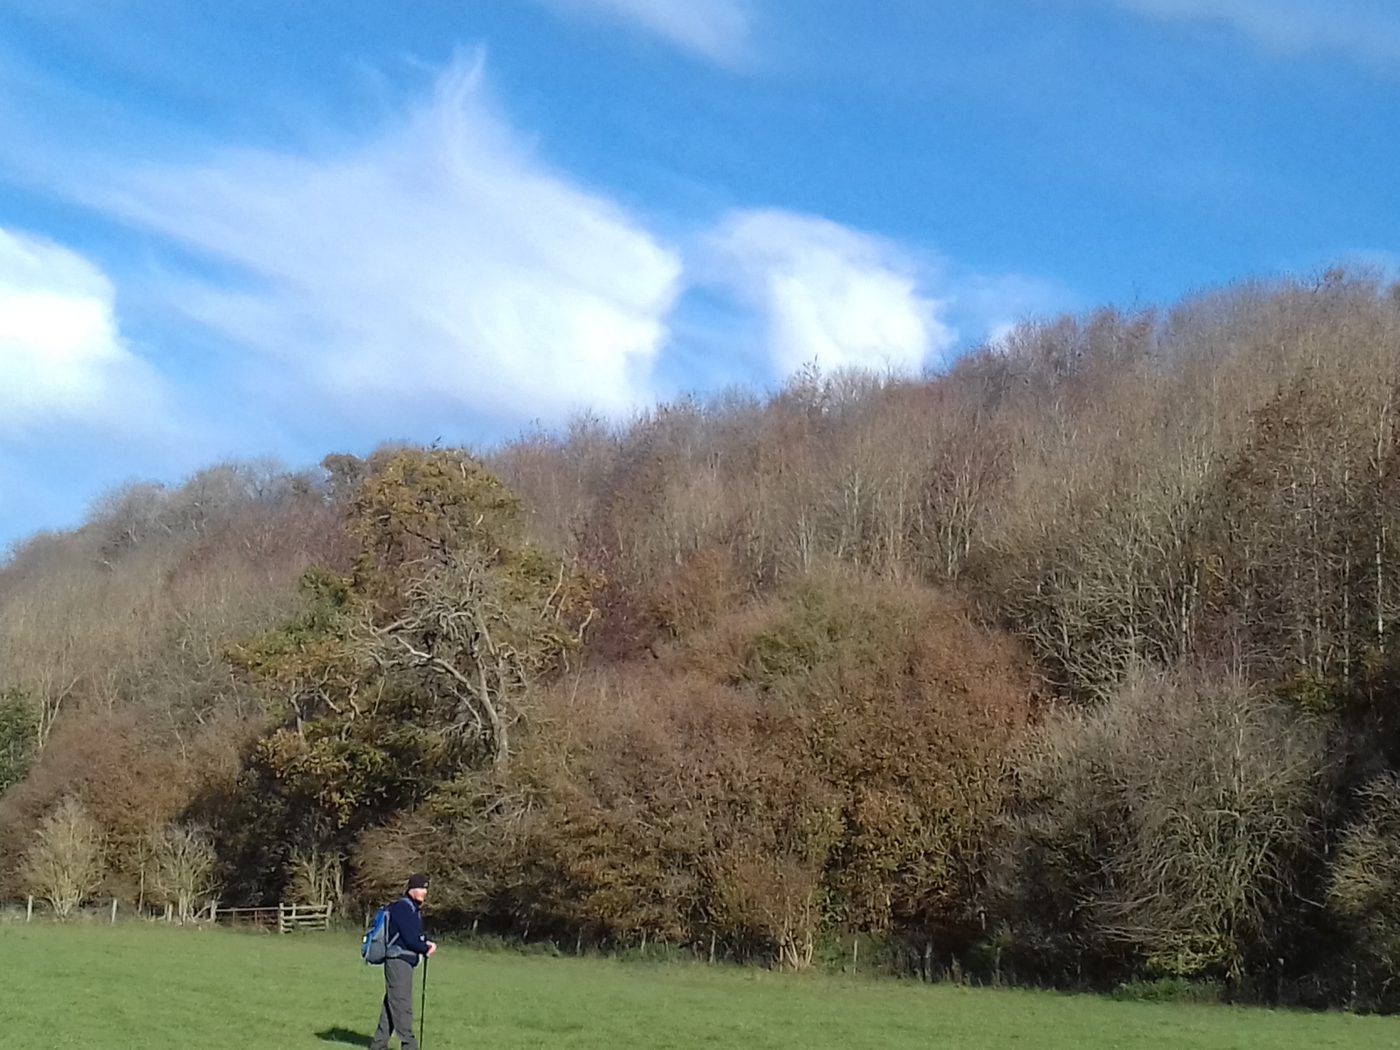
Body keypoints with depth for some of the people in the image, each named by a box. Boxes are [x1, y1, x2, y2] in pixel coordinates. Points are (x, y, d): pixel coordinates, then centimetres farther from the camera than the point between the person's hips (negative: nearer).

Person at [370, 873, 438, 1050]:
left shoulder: (414, 910, 18)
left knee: (391, 1004, 13)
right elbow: (409, 938, -19)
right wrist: (426, 949, -5)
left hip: (406, 962, 10)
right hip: (398, 961, -10)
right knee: (402, 1004, -9)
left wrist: (426, 943, 0)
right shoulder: (403, 908, -15)